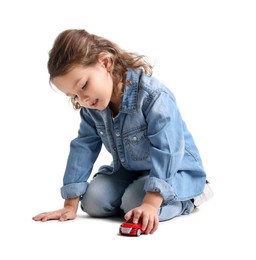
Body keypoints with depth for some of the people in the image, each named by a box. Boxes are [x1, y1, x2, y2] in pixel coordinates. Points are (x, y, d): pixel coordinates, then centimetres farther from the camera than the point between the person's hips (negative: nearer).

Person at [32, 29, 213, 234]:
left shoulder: (153, 96, -32)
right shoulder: (91, 106, -11)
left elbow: (165, 154, -35)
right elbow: (83, 148, -9)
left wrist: (150, 204, -42)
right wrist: (70, 205, -10)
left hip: (174, 169, -6)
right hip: (128, 169, 6)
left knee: (135, 204, -29)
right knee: (93, 202, -14)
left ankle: (188, 196, -1)